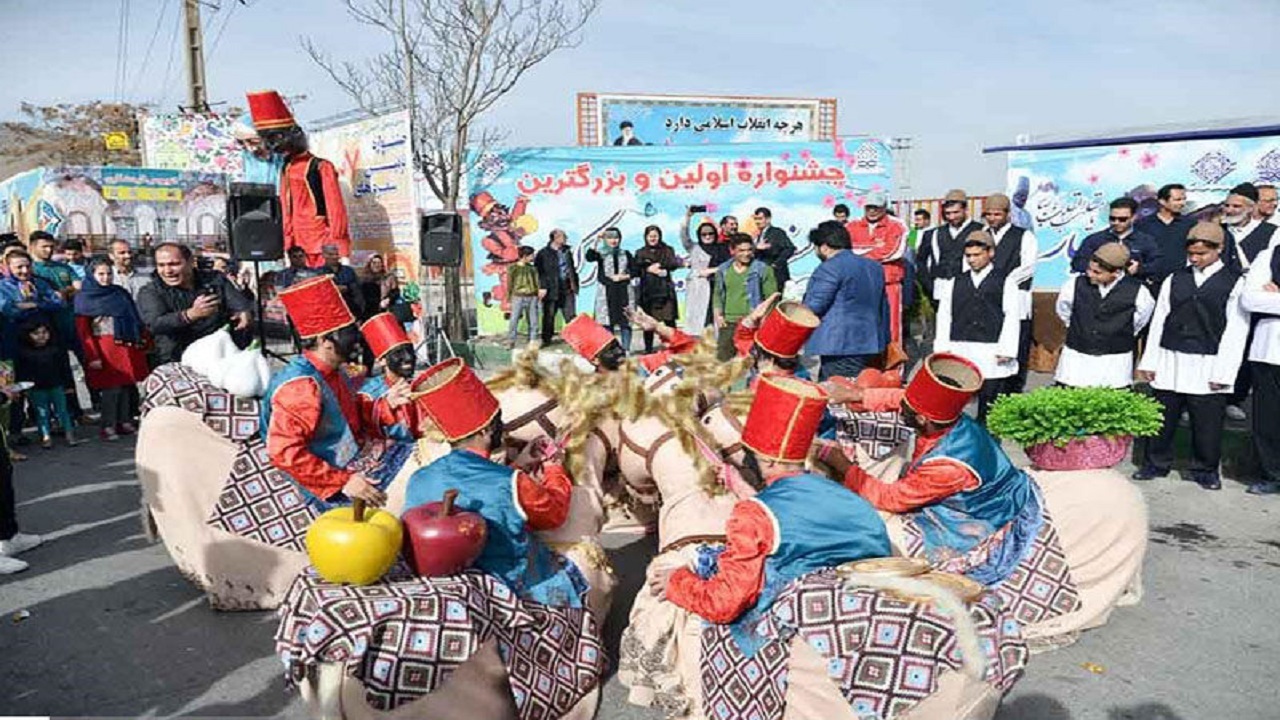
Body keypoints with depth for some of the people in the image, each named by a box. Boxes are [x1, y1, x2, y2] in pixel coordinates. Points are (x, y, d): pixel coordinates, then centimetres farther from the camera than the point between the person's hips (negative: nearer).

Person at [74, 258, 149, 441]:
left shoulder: (121, 293, 17)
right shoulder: (84, 298, 4)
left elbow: (136, 320, 17)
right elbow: (83, 330, -3)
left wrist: (144, 341, 7)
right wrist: (92, 356, -11)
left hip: (128, 348, 4)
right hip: (105, 349, -4)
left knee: (127, 385, 3)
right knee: (111, 388, -8)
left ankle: (125, 422, 11)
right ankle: (108, 426, -1)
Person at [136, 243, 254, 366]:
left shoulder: (215, 280, 9)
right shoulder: (149, 293, 2)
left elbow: (243, 305, 7)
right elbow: (155, 325, -15)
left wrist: (245, 314, -20)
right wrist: (191, 314, -33)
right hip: (177, 362, -3)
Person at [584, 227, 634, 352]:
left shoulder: (626, 254, 13)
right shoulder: (601, 254, 5)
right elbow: (589, 258, -17)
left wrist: (624, 276, -4)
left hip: (624, 292, 2)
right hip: (606, 293, -2)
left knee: (625, 322, 0)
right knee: (607, 323, -2)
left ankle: (626, 350, 4)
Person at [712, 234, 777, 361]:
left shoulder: (763, 270, -2)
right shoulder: (723, 270, 10)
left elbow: (771, 298, -2)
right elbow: (717, 294, 17)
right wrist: (718, 315, 4)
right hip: (728, 323, 4)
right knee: (723, 359, 9)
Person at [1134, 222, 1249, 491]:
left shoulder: (1235, 283, -1)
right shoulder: (1175, 279, 8)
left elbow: (1236, 330, -5)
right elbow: (1159, 320, 9)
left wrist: (1223, 372, -10)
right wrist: (1149, 360, 5)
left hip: (1208, 366, -3)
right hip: (1170, 361, 3)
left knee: (1207, 421, 4)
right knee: (1162, 416, 7)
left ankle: (1205, 469, 21)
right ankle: (1157, 463, 22)